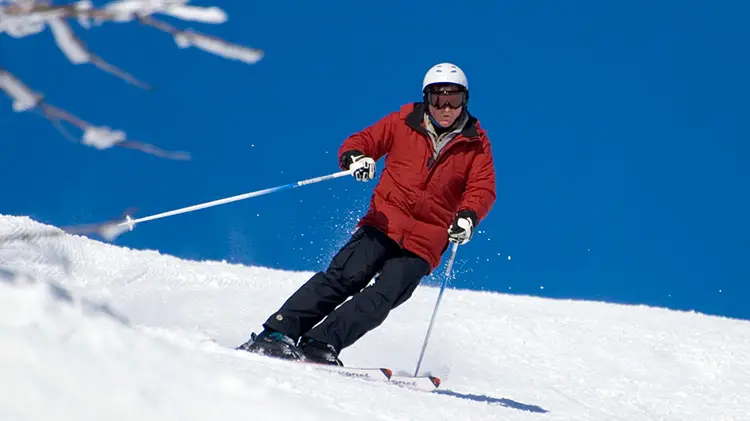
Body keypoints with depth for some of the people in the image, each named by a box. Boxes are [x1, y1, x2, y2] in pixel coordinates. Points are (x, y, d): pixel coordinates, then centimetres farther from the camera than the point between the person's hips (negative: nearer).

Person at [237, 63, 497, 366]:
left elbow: (483, 189, -2)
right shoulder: (404, 122, 7)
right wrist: (356, 158, -18)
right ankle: (277, 333, -20)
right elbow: (362, 141, 7)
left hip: (423, 244, 0)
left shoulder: (476, 144, 6)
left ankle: (319, 344, -23)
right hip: (383, 224, 0)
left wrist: (468, 218, -24)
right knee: (344, 278, -18)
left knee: (382, 299, -19)